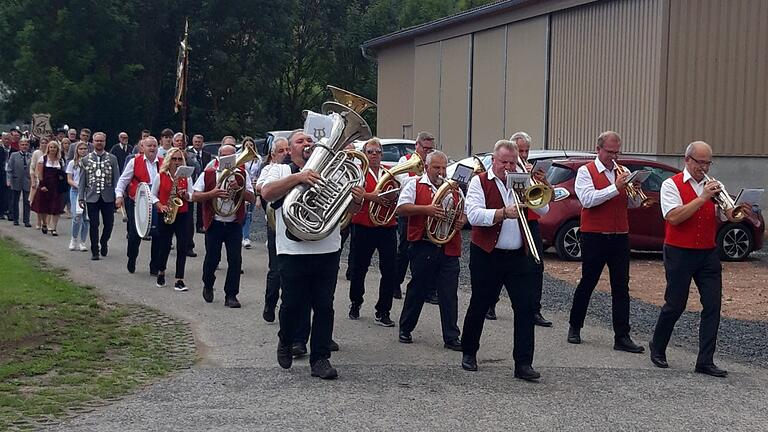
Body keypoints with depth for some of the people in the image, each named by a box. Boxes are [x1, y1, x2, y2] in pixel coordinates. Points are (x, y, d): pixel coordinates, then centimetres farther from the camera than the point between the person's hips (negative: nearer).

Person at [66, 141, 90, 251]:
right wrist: (77, 185, -12)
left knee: (86, 218, 2)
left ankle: (82, 242, 12)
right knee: (77, 216, -12)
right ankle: (74, 239, 7)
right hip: (75, 191, -1)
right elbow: (69, 179, 6)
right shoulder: (72, 163, 7)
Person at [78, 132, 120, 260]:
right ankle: (95, 251, 11)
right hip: (92, 197, 0)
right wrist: (81, 197, 0)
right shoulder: (86, 159, 6)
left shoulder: (112, 159, 4)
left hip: (108, 197, 0)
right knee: (93, 225, 1)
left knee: (109, 223, 4)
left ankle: (104, 242, 32)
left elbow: (117, 179, 4)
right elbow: (82, 180, 6)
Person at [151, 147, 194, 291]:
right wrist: (160, 206, -11)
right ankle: (161, 272, 31)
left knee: (182, 246, -7)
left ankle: (179, 280, -4)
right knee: (165, 246, 4)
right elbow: (153, 195, 5)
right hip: (165, 215, -1)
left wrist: (185, 195, -12)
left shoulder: (186, 177, 6)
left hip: (182, 215, 1)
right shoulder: (160, 176, 1)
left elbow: (191, 196, 10)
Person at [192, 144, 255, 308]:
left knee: (235, 260, -3)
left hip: (235, 224, 1)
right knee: (212, 258, 5)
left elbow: (252, 198, 2)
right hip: (214, 224, -1)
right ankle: (208, 286, 32)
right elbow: (195, 196, -1)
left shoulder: (242, 174, 5)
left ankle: (231, 295, 6)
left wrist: (239, 189, -16)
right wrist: (212, 193, -17)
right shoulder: (208, 174, 1)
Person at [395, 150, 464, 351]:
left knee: (449, 294, 1)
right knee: (418, 289, 7)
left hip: (449, 249, 3)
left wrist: (462, 221, -2)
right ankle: (405, 329, 23)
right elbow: (401, 208, -9)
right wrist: (426, 209, -20)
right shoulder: (415, 185, 3)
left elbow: (464, 212, 21)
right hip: (423, 246, -3)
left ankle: (451, 337, 4)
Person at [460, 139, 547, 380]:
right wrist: (503, 213, -29)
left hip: (519, 256, 3)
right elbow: (474, 215, -18)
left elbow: (544, 210, 3)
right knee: (479, 306, 10)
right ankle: (469, 353, 28)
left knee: (526, 308, -4)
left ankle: (523, 363, -1)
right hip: (487, 255, -3)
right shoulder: (480, 182, -2)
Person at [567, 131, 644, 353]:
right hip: (594, 237, -4)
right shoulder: (586, 171, -1)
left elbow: (634, 204, 12)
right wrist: (615, 188, -21)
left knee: (621, 287, 1)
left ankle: (622, 337, 1)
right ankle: (575, 327, 23)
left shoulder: (621, 172, 13)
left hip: (620, 237, 4)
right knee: (587, 283, 6)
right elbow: (588, 199, -17)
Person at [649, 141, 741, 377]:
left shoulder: (713, 186, 11)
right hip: (680, 253, -5)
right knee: (675, 305, 1)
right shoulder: (672, 185, -5)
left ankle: (706, 361, 1)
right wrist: (703, 198, -21)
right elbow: (673, 217, -19)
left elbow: (727, 216, 7)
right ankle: (657, 348, 24)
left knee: (713, 305, -3)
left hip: (708, 254, 5)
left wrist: (736, 213, -16)